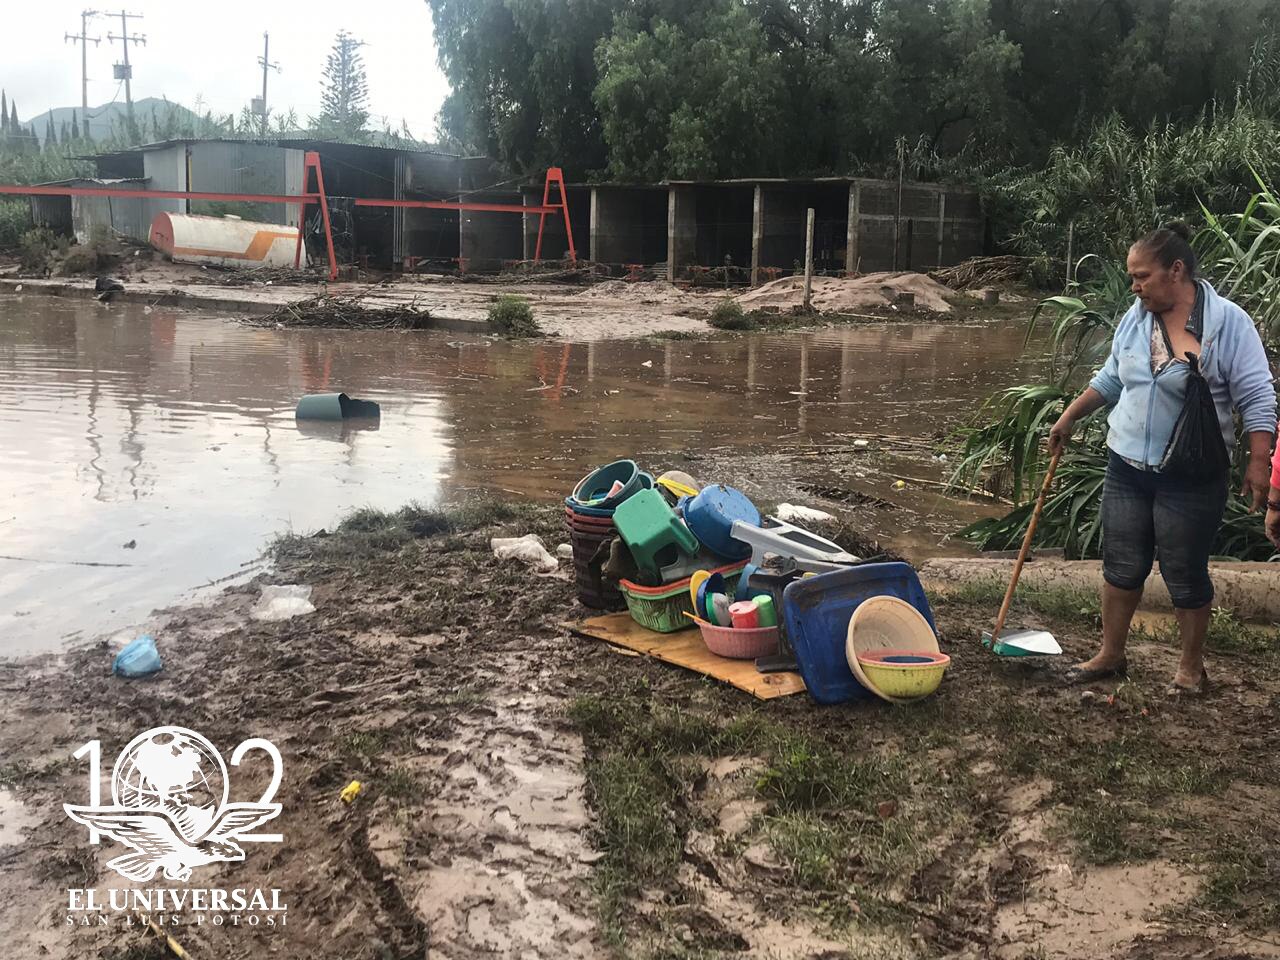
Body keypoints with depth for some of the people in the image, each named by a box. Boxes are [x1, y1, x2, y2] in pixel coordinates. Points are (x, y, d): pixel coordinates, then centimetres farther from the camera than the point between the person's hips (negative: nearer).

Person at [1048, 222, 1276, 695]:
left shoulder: (1228, 322, -11)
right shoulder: (1135, 318, 4)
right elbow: (1109, 380, 18)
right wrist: (1069, 418, 21)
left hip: (1191, 478, -5)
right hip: (1127, 467, 5)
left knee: (1186, 575, 6)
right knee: (1121, 567, 12)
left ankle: (1191, 666, 25)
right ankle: (1111, 654, 28)